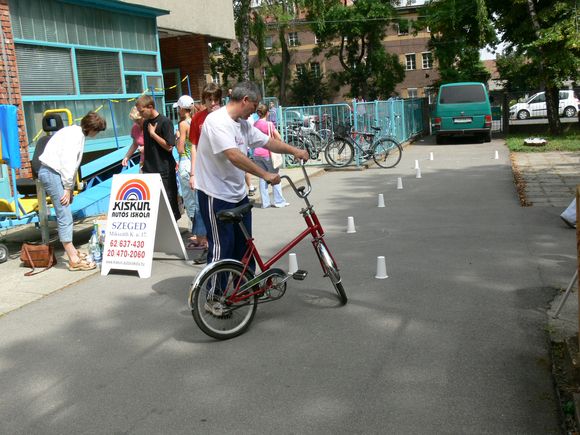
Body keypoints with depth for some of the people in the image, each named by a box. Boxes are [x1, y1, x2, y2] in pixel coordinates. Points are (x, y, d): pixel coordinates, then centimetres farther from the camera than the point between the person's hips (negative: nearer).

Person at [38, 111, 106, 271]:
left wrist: (70, 187, 14)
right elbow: (67, 161, -18)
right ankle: (74, 260, -11)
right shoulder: (74, 133, -11)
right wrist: (68, 187, -15)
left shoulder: (78, 134, 19)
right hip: (51, 172, -10)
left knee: (65, 215, 14)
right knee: (65, 216, -11)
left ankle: (72, 251, 23)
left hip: (54, 173, 10)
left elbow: (72, 163, 18)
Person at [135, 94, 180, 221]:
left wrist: (153, 133, -12)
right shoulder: (146, 122, 11)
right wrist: (143, 161, 16)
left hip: (164, 170, -7)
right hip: (149, 169, 7)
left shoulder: (165, 122, -11)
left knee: (169, 201, 0)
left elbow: (169, 146, -16)